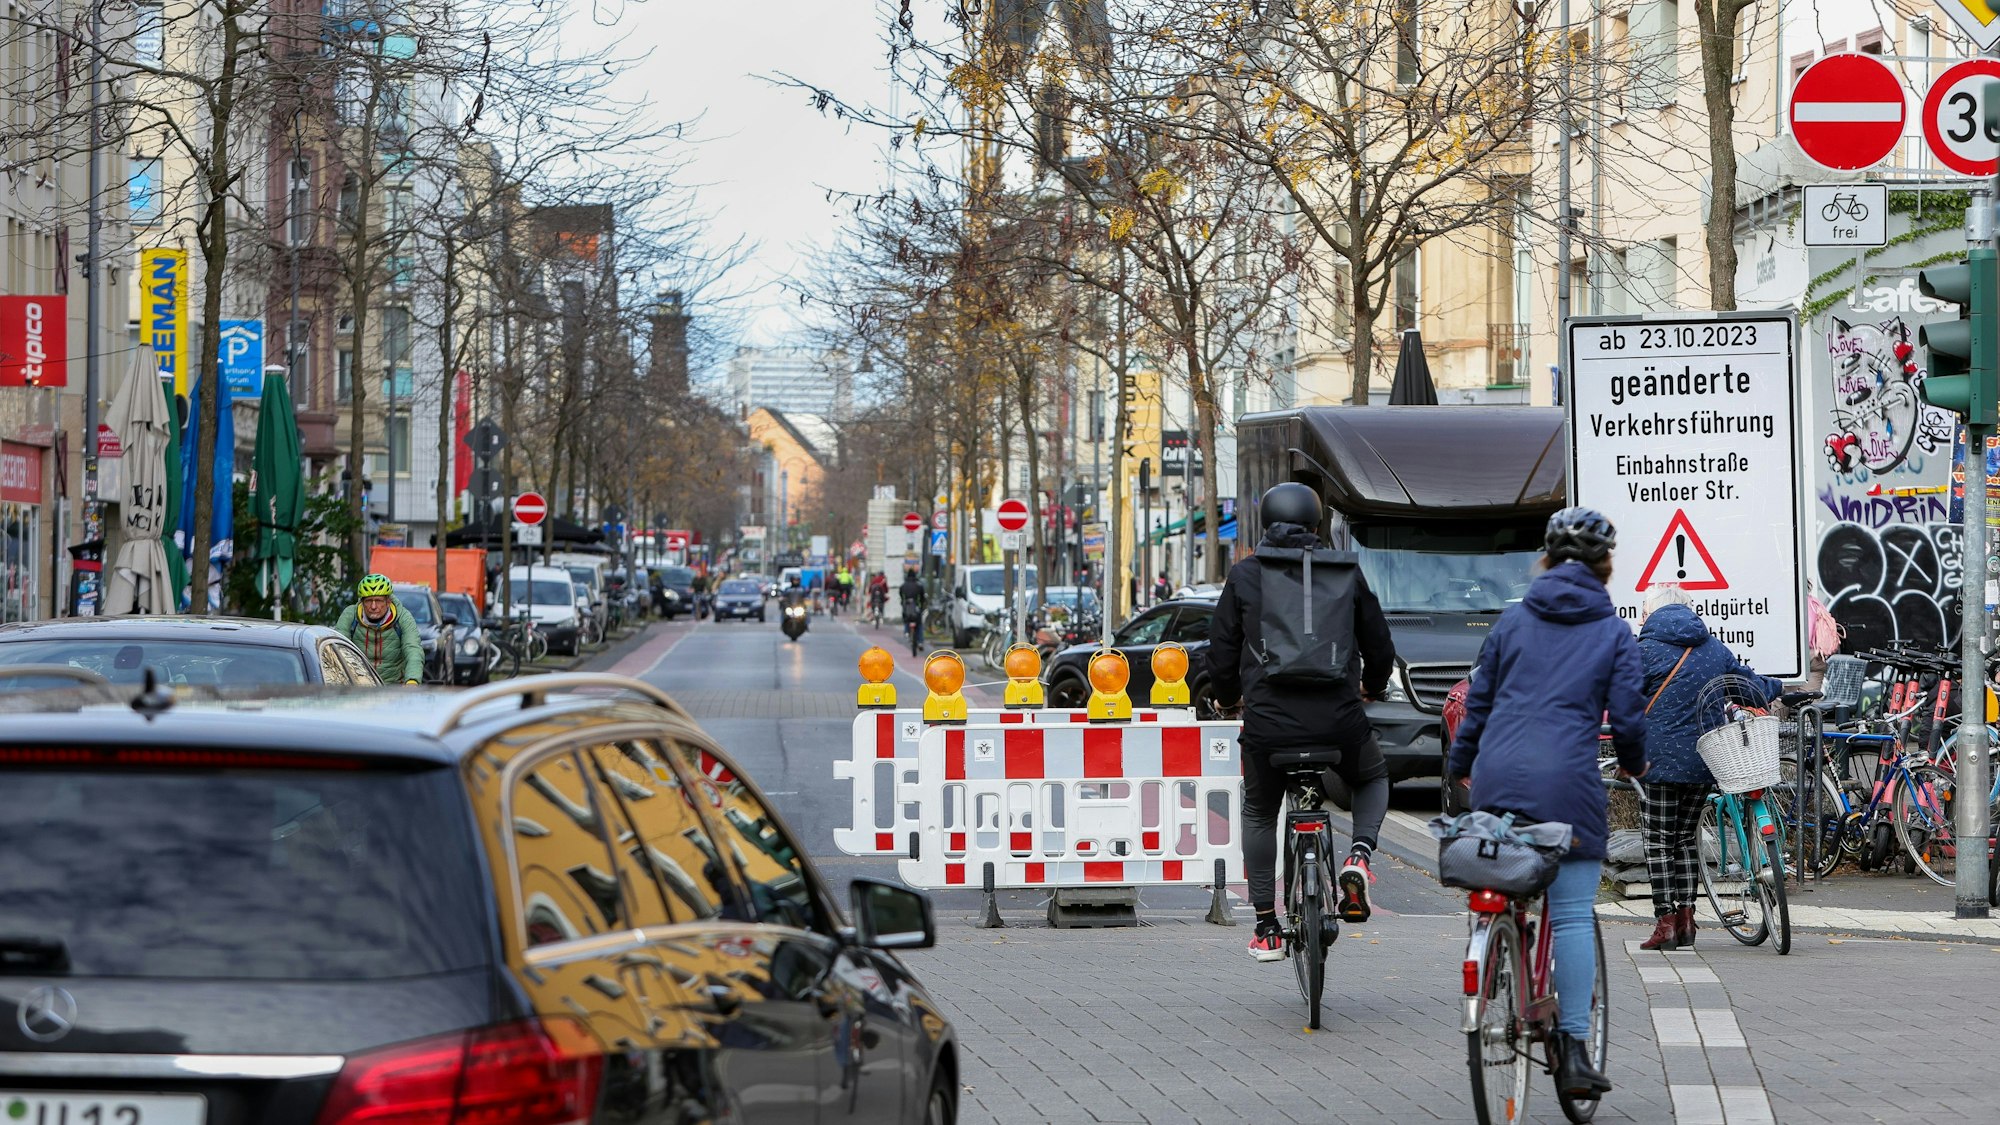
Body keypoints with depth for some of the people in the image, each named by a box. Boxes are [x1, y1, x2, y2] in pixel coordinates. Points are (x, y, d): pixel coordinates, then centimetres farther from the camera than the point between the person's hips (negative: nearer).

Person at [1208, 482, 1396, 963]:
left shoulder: (1245, 575, 2)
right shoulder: (1347, 573, 5)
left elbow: (1221, 653, 6)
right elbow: (1380, 648, 13)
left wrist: (1229, 696, 28)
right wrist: (1372, 687, 35)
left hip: (1268, 722, 0)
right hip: (1339, 720, 0)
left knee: (1259, 815, 25)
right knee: (1373, 779, 32)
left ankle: (1266, 928, 22)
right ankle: (1359, 857, 3)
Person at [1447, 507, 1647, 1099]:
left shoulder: (1513, 620, 12)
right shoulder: (1613, 632, 4)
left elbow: (1478, 700, 15)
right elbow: (1627, 718, 1)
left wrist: (1459, 765, 29)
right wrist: (1634, 763, 22)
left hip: (1497, 779, 3)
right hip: (1567, 784, -3)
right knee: (1573, 916, -1)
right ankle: (1573, 1050, -5)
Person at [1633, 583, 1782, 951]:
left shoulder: (1646, 649, -7)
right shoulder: (1713, 648, 9)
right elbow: (1751, 686, 20)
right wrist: (1776, 689, 41)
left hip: (1660, 760, -5)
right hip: (1703, 761, 5)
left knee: (1659, 841, 0)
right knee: (1686, 837, 15)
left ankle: (1666, 921, -5)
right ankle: (1686, 916, 11)